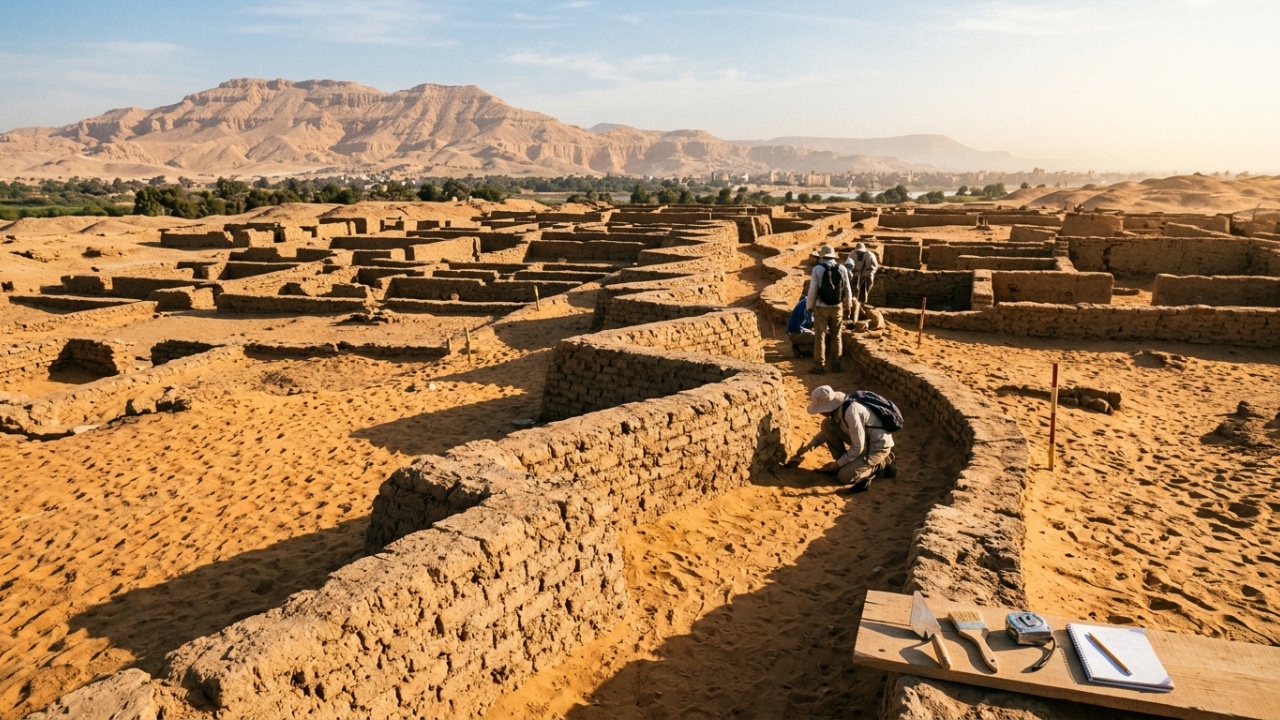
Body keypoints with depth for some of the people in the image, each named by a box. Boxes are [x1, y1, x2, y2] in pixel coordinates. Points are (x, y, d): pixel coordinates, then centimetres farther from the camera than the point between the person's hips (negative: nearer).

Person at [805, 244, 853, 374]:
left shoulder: (818, 269, -11)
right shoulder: (842, 269, -2)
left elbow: (813, 290, -11)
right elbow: (847, 289, 4)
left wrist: (810, 306, 2)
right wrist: (848, 304, 20)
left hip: (821, 308, -3)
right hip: (837, 307, 3)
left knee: (820, 337, 3)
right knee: (836, 336, 13)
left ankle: (819, 366, 4)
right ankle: (836, 364, 17)